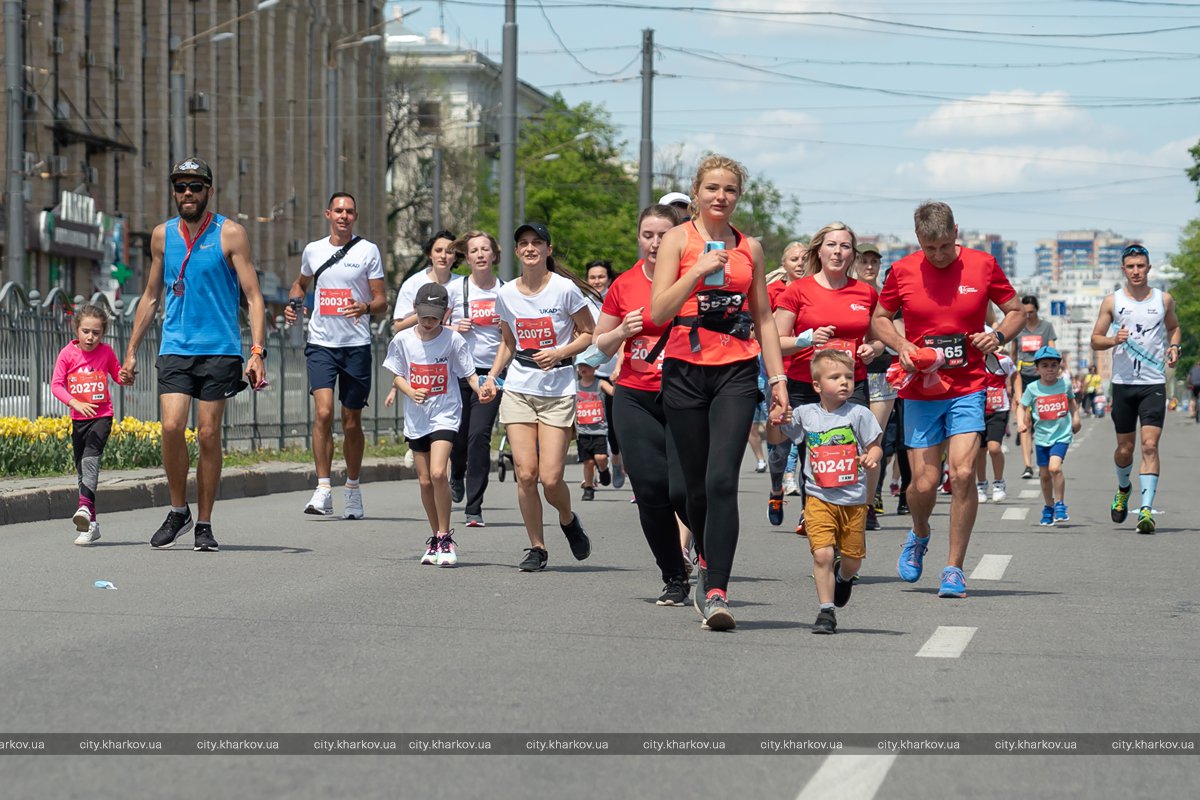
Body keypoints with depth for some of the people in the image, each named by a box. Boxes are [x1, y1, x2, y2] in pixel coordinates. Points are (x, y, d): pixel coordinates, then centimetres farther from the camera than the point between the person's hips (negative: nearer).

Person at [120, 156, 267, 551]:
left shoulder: (230, 234, -2)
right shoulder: (162, 235, 10)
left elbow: (253, 297, -5)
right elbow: (151, 296, 19)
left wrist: (257, 351, -16)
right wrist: (131, 351, 15)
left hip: (220, 350, -2)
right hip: (175, 348, 2)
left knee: (208, 435, 0)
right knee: (171, 427, -13)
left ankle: (204, 524, 11)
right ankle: (178, 511, 6)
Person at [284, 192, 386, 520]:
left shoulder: (368, 251, 2)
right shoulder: (313, 250, 10)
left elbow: (382, 301, 1)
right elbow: (301, 283, 29)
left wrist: (365, 307, -21)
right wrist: (293, 303, 7)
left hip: (356, 345, -1)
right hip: (321, 345, 1)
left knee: (351, 423, 6)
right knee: (323, 412, -16)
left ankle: (353, 489, 23)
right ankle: (323, 490, -15)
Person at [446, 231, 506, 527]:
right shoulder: (456, 288, 0)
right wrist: (453, 328, -11)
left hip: (491, 372, 0)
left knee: (480, 436, -11)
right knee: (459, 436, 4)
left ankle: (474, 508, -5)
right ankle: (457, 477, 41)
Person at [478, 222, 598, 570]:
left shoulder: (565, 289, -8)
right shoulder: (506, 294, 5)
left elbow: (588, 334, 1)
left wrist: (559, 352, -15)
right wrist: (491, 376, 6)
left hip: (558, 390, -3)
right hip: (518, 389, 3)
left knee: (550, 478, -9)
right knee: (525, 473, -6)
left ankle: (569, 521, 24)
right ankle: (536, 548, 8)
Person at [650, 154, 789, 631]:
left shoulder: (750, 248, 12)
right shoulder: (678, 239, 3)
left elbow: (763, 318, 17)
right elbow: (658, 313, -6)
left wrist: (778, 380, 12)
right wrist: (699, 270, -16)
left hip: (737, 373, 0)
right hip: (686, 371, 0)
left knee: (722, 479, -15)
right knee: (696, 483, 8)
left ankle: (716, 592, -19)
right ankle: (707, 562, 36)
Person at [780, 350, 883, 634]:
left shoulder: (859, 414, -3)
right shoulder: (805, 414, 3)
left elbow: (875, 447, 0)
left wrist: (871, 457, -23)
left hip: (854, 500, 0)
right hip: (819, 499, 0)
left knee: (852, 557, 11)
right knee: (822, 554, -13)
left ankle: (843, 578, 47)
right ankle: (826, 611, -3)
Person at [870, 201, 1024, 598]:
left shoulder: (982, 265, -1)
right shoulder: (902, 271, 0)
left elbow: (1015, 310, 11)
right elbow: (879, 318, 13)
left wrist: (998, 335, -9)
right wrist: (900, 345, -7)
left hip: (968, 389, -1)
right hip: (920, 391, 1)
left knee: (963, 474, -14)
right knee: (924, 483, -2)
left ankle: (954, 568, -2)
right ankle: (919, 535, 34)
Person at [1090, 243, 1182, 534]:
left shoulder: (1164, 300, 5)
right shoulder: (1112, 302, 3)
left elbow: (1174, 327, 24)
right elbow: (1095, 340, 7)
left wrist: (1174, 346, 3)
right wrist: (1114, 340, -14)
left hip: (1154, 384, -1)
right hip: (1123, 383, 1)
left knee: (1150, 445, -13)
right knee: (1124, 448, 9)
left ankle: (1146, 510, -16)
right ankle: (1123, 489, 40)